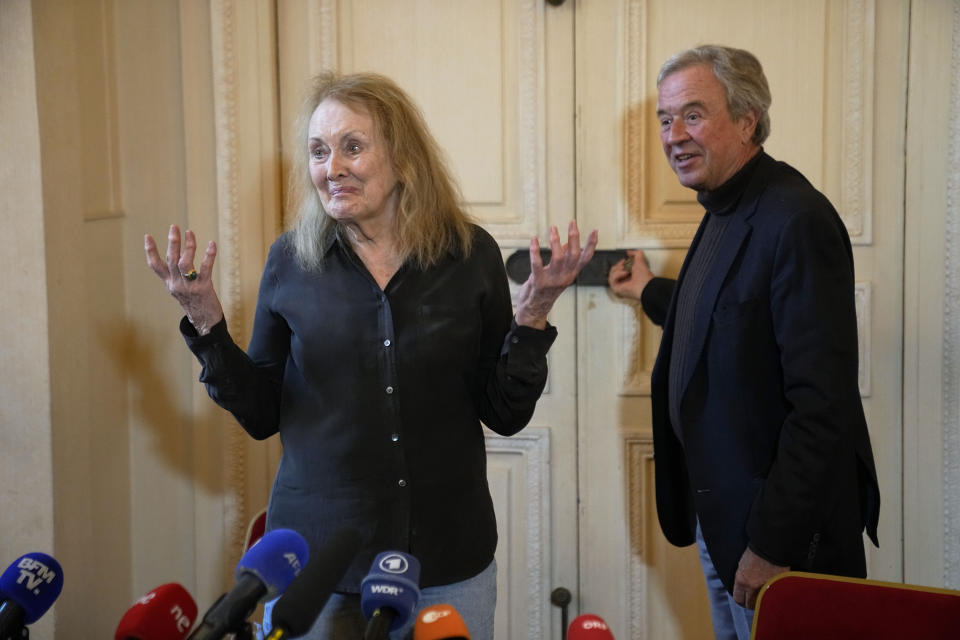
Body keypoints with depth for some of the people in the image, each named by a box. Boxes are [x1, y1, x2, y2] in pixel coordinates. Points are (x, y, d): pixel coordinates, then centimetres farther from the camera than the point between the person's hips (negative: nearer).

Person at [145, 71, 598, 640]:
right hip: (315, 553, 0)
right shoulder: (291, 260, -3)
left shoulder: (471, 254, -5)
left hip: (449, 556, 0)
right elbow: (261, 415, 2)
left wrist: (532, 316, -15)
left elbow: (506, 415, -2)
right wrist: (205, 321, -9)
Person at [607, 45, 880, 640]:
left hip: (780, 529, -9)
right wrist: (652, 292, 27)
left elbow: (822, 405, -25)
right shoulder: (726, 211, 8)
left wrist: (774, 545, -23)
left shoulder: (796, 220, -22)